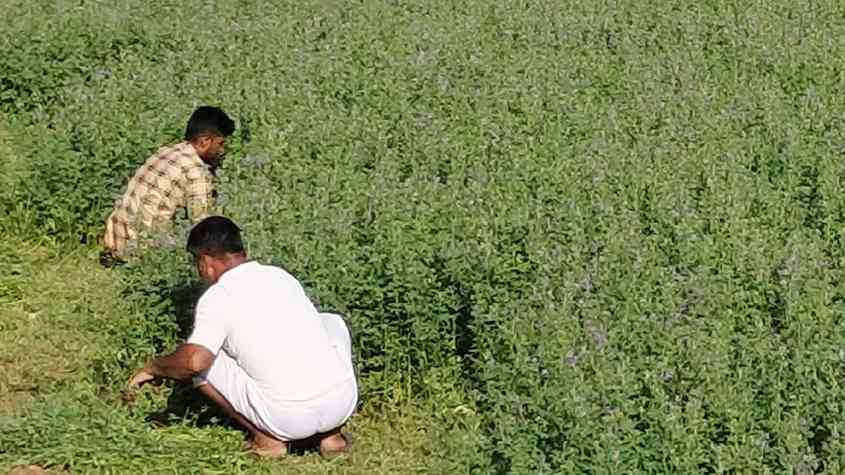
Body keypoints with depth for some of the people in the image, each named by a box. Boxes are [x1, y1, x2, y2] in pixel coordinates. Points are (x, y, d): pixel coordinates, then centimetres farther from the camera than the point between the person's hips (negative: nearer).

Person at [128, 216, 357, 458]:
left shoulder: (217, 297, -3)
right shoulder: (281, 275, 16)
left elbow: (194, 360, -17)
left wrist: (153, 368, 3)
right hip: (345, 402, 4)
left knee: (202, 366, 13)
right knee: (332, 323, 34)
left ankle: (267, 438, 7)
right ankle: (331, 433, 22)